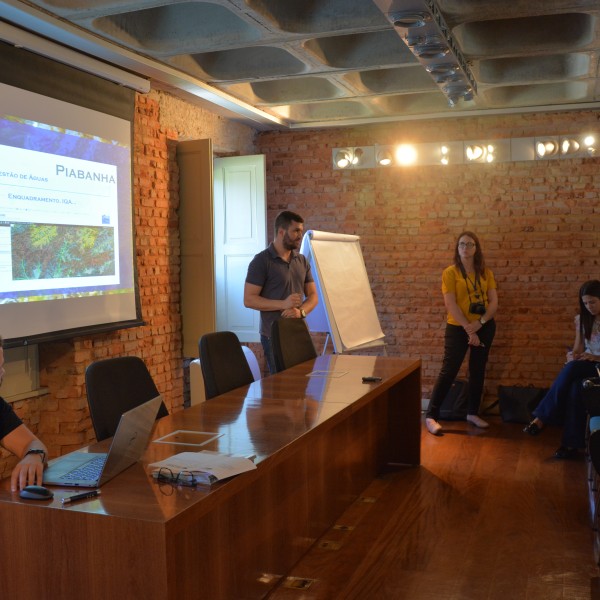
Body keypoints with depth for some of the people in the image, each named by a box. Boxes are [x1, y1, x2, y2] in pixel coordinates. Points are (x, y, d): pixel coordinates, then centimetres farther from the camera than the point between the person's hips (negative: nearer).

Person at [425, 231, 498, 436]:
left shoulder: (486, 273, 5)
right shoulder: (450, 272, -7)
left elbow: (494, 302, 1)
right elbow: (451, 305, -13)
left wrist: (480, 322, -15)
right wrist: (468, 329, -17)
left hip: (484, 327, 5)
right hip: (458, 328, -4)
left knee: (478, 370, 11)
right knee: (449, 371, -7)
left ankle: (472, 412, 25)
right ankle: (431, 416, -4)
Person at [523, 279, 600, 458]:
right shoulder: (582, 319, 12)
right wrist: (572, 356, -12)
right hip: (584, 366, 4)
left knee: (572, 369, -35)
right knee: (576, 384, -33)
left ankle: (542, 418, -29)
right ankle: (572, 443, -34)